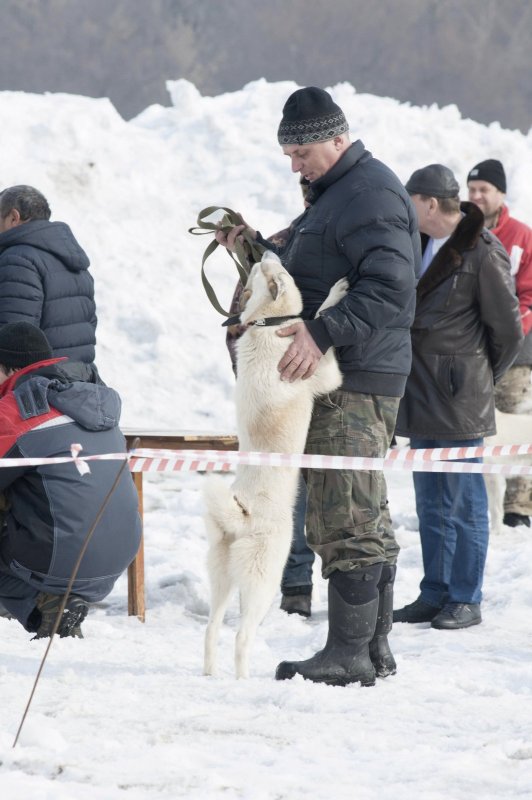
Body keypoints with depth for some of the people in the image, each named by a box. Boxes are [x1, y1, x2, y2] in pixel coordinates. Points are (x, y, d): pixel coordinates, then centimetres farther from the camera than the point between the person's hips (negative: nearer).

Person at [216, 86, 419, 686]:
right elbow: (310, 277, 27)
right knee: (365, 520, 13)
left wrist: (322, 334, -31)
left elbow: (388, 290, -24)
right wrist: (256, 249, 13)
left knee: (347, 521, -10)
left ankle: (348, 654, -9)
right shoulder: (335, 192, 21)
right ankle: (373, 648, 18)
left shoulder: (371, 195, -13)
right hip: (339, 378, 11)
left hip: (355, 382, -11)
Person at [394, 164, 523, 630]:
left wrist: (478, 379, 3)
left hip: (459, 399, -8)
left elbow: (508, 330, -8)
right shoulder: (422, 243, 10)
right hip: (422, 395, 8)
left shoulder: (482, 254, -14)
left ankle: (465, 599, 5)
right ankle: (435, 593, 19)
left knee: (463, 501, -1)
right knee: (431, 502, 12)